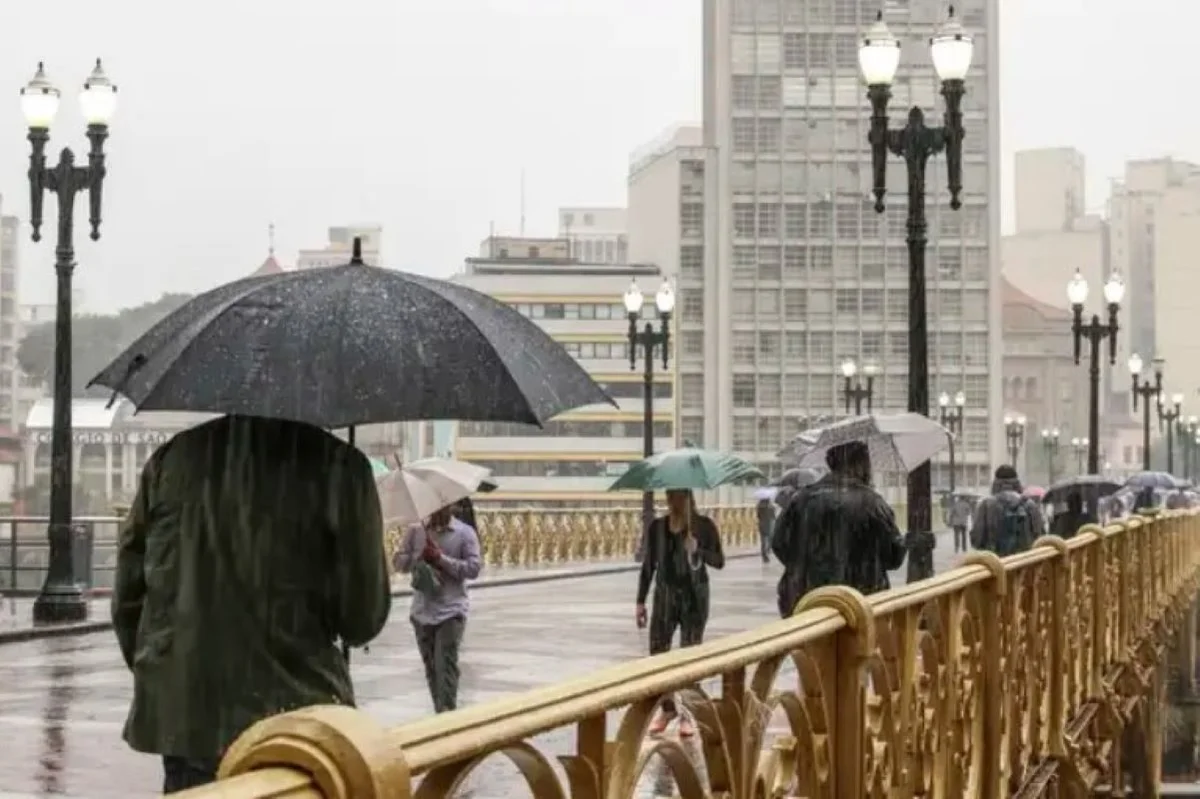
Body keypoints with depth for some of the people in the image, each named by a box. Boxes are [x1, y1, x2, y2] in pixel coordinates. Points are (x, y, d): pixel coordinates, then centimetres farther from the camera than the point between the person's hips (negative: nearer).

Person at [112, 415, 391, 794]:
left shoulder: (170, 459, 3)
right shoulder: (338, 466, -9)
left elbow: (127, 597, 9)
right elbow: (363, 619, -6)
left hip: (181, 717, 4)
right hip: (293, 718, -4)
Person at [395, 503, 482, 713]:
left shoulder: (465, 533, -3)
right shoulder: (416, 531, 7)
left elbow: (473, 568, -10)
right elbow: (399, 561, 4)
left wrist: (442, 559, -17)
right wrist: (419, 557, -14)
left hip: (451, 610, -4)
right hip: (422, 610, 4)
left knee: (446, 666, -14)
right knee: (431, 667, 11)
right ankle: (440, 713, 22)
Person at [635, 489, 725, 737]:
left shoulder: (704, 526, -4)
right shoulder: (656, 527, 2)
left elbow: (719, 561, -3)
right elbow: (648, 565, 7)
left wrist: (698, 550, -22)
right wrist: (640, 601, 4)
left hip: (694, 596, -2)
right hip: (665, 593, 2)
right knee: (657, 652, 0)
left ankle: (688, 714, 11)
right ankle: (666, 707, 20)